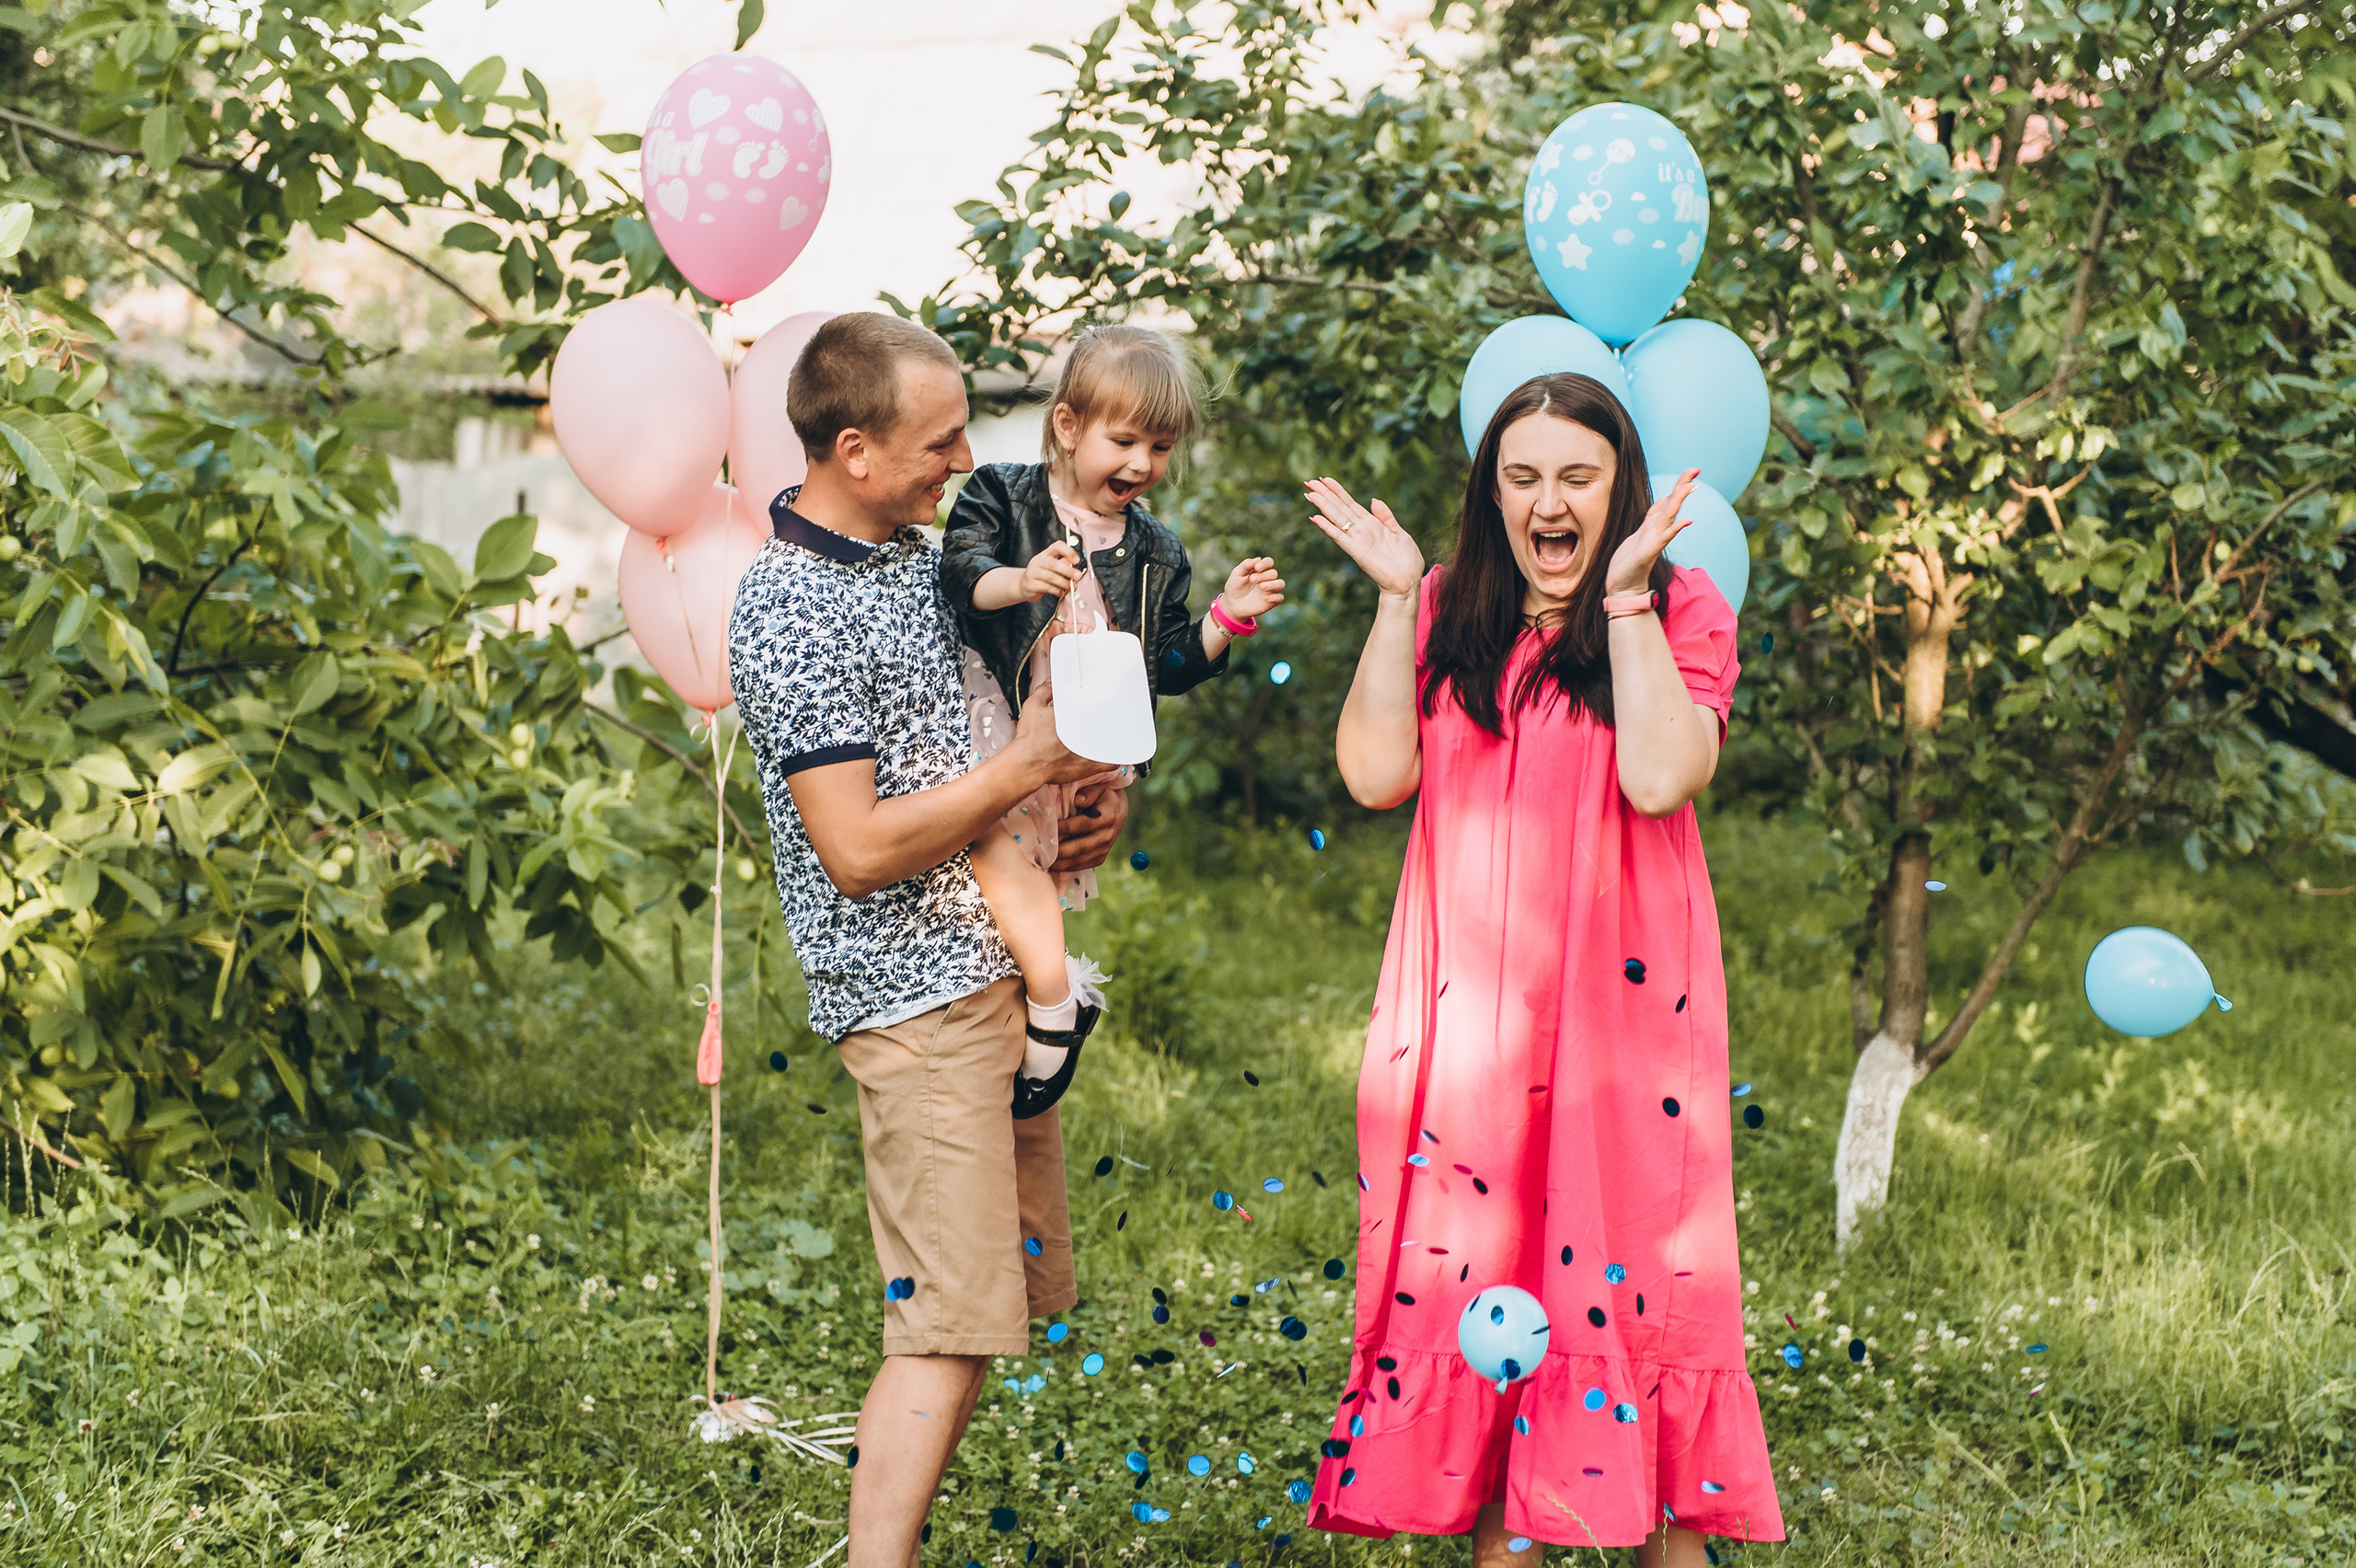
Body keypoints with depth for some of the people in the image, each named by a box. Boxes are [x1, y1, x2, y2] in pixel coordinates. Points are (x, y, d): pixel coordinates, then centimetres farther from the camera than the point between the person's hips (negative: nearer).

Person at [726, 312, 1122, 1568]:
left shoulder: (915, 552, 12)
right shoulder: (790, 614, -17)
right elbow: (858, 848, -22)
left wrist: (1078, 809, 8)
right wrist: (1027, 767, -16)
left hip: (998, 970, 9)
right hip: (913, 998, -9)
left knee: (1010, 1294, 12)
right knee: (952, 1329, -10)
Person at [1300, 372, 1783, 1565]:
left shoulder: (1682, 614, 1)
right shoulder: (1447, 615, 10)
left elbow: (1658, 778, -16)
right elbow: (1376, 773, -3)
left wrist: (1625, 596, -15)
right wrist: (1395, 598, -5)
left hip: (1622, 997, -3)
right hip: (1468, 1004, 3)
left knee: (1630, 1262, -1)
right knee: (1473, 1263, 4)